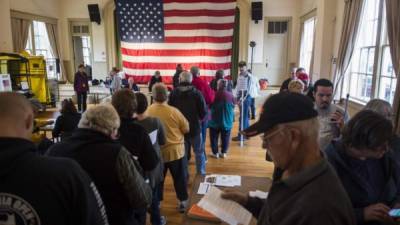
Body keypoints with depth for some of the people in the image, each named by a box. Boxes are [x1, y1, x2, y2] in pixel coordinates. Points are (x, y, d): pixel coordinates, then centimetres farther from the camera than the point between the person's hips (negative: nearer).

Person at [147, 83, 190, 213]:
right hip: (175, 150, -1)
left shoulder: (148, 112, -14)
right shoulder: (174, 111, -18)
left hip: (156, 151, 2)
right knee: (179, 178, 15)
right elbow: (186, 129, -5)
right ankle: (183, 202, 27)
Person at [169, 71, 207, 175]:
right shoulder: (196, 93, -14)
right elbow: (203, 111, -11)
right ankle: (201, 174, 20)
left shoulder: (173, 93, -8)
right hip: (194, 127, -2)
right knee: (199, 152, 13)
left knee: (182, 153, 14)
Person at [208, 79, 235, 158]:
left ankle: (215, 153, 15)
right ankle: (224, 152, 19)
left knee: (214, 137, 12)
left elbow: (209, 106, -3)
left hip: (215, 120, -2)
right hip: (227, 120, 3)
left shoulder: (215, 95, -17)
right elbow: (233, 107, 6)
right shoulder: (231, 95, -8)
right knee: (225, 137, 14)